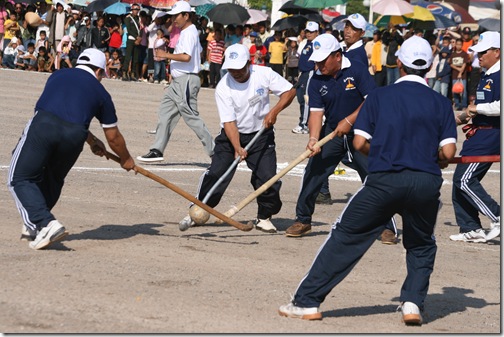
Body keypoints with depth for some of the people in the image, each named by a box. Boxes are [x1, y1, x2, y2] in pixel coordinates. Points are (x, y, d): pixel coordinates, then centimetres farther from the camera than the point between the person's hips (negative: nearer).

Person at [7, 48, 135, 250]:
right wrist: (126, 160, 48)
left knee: (20, 178, 4)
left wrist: (91, 140, 49)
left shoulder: (58, 76, 29)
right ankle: (34, 226, 26)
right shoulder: (100, 93, 24)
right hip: (74, 135, 1)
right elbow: (113, 137, 29)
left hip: (42, 126, -1)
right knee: (52, 180, 26)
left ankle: (45, 224, -13)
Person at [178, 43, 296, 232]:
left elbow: (289, 91, -5)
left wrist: (274, 111, -21)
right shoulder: (223, 88, -16)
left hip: (261, 135, 1)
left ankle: (264, 217, 13)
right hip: (231, 136, -1)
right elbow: (229, 122, -20)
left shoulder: (264, 74, -12)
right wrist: (237, 148, -33)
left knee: (267, 177, -9)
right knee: (216, 173, -10)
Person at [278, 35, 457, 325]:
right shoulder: (441, 103, 7)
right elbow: (448, 152, -1)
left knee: (346, 236, 7)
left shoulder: (379, 96, 5)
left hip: (384, 180, -1)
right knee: (422, 245, 24)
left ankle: (308, 302, 5)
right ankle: (413, 302, 8)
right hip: (426, 182, 1)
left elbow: (360, 142, 1)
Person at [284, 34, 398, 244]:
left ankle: (387, 227, 1)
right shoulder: (316, 81, -2)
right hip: (332, 132, 4)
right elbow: (316, 112, -7)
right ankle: (302, 220, 13)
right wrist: (314, 138, -23)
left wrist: (349, 120, -23)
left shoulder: (357, 71, -13)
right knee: (313, 173, -2)